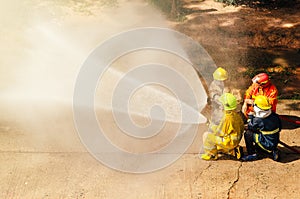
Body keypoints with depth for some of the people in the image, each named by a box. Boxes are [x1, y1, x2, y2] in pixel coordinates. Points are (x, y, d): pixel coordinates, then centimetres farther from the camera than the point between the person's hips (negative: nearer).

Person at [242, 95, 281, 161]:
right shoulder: (275, 116, -6)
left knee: (247, 134, -5)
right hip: (275, 143, 7)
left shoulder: (258, 120, -23)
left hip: (266, 145, -7)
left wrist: (251, 117, 8)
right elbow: (279, 129, 10)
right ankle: (273, 151, 18)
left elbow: (249, 127, -4)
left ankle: (252, 154, 0)